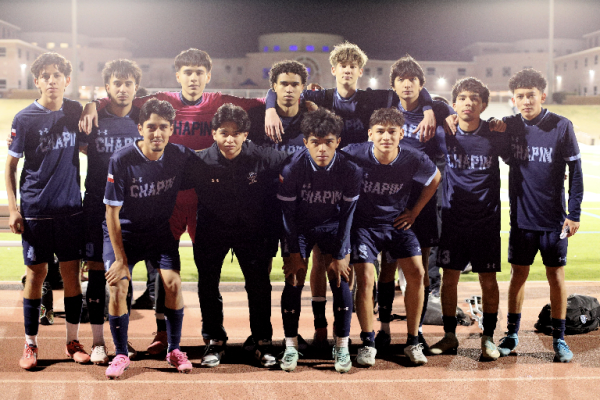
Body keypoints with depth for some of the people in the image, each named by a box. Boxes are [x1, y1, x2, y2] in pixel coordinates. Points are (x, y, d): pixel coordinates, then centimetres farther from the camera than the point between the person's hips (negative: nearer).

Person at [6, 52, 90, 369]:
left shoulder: (76, 112, 4)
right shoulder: (25, 119, -6)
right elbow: (11, 166, -2)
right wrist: (13, 208, -8)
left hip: (71, 207, 3)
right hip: (35, 209, -3)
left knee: (72, 272, 6)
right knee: (36, 272, 3)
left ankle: (72, 341, 18)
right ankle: (30, 344, 15)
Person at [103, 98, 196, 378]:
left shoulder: (181, 156, -14)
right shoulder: (121, 160, -21)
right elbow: (112, 212, -16)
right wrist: (120, 259, -17)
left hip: (161, 233, 2)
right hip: (123, 232, -2)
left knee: (173, 283, -15)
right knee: (117, 287, -17)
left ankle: (174, 349, 5)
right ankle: (121, 354, 1)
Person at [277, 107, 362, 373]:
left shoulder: (350, 170, -23)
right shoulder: (292, 168, -26)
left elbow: (347, 214, -12)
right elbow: (288, 212, -14)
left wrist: (339, 256, -10)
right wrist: (294, 253, -11)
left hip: (333, 226, 1)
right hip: (299, 228, 0)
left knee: (341, 281, -8)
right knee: (293, 282, -7)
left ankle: (342, 347, 5)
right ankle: (291, 346, 7)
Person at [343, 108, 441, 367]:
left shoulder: (413, 159, -15)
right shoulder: (354, 155, -21)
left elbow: (435, 179, 7)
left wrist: (415, 212, 6)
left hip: (397, 223, 2)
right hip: (363, 224, -2)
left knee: (416, 274, -11)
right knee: (365, 280, -12)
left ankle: (413, 342, 4)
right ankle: (368, 343, 6)